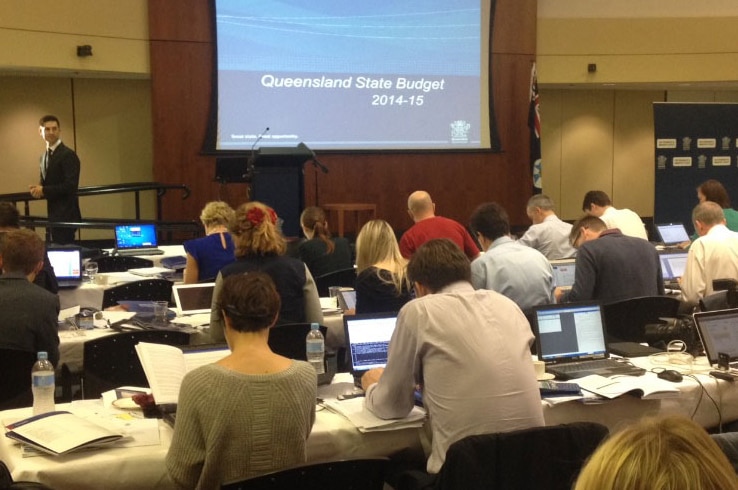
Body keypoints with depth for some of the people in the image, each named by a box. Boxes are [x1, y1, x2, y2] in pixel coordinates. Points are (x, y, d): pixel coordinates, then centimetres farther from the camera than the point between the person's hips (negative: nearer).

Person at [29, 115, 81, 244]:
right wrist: (38, 190, -1)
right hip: (53, 214, 8)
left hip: (66, 215, -8)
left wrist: (44, 190, -16)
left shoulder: (68, 155, -12)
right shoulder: (44, 156, 14)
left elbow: (71, 186, -20)